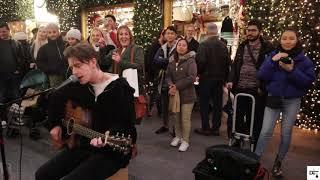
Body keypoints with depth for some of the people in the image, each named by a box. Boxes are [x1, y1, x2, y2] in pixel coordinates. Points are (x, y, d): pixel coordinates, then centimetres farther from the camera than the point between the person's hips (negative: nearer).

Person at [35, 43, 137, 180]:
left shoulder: (120, 88, -17)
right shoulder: (80, 85, 3)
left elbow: (126, 127, -21)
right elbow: (56, 97, 22)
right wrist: (54, 124, 16)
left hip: (111, 151, -6)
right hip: (84, 145, 7)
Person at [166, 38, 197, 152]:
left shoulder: (191, 60, -8)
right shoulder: (172, 60, 10)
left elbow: (191, 77, -17)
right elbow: (168, 75, 8)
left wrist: (177, 86, -17)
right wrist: (171, 85, -12)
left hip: (187, 94, -5)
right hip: (175, 93, 5)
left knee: (185, 118, 0)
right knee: (177, 117, 15)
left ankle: (185, 141, 15)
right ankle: (178, 136, 32)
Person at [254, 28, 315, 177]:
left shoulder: (304, 60, -3)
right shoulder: (273, 56, -1)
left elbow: (309, 81, -9)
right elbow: (261, 76, -8)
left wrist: (292, 70, -21)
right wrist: (272, 61, -21)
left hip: (292, 101, 0)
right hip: (273, 99, 0)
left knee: (286, 133, 10)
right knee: (266, 131, -4)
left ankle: (278, 162, 27)